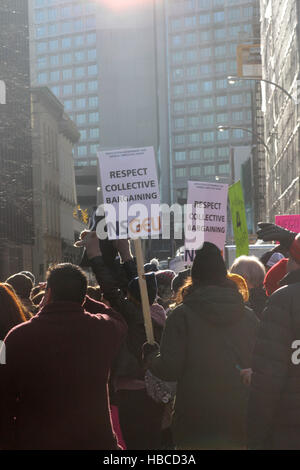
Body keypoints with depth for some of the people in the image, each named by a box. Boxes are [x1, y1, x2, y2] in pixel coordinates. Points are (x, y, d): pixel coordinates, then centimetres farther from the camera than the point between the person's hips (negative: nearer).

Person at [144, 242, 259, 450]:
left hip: (197, 419, -3)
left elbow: (170, 369, -11)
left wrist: (150, 356, 9)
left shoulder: (182, 315, -8)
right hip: (241, 417, 3)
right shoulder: (249, 316, 1)